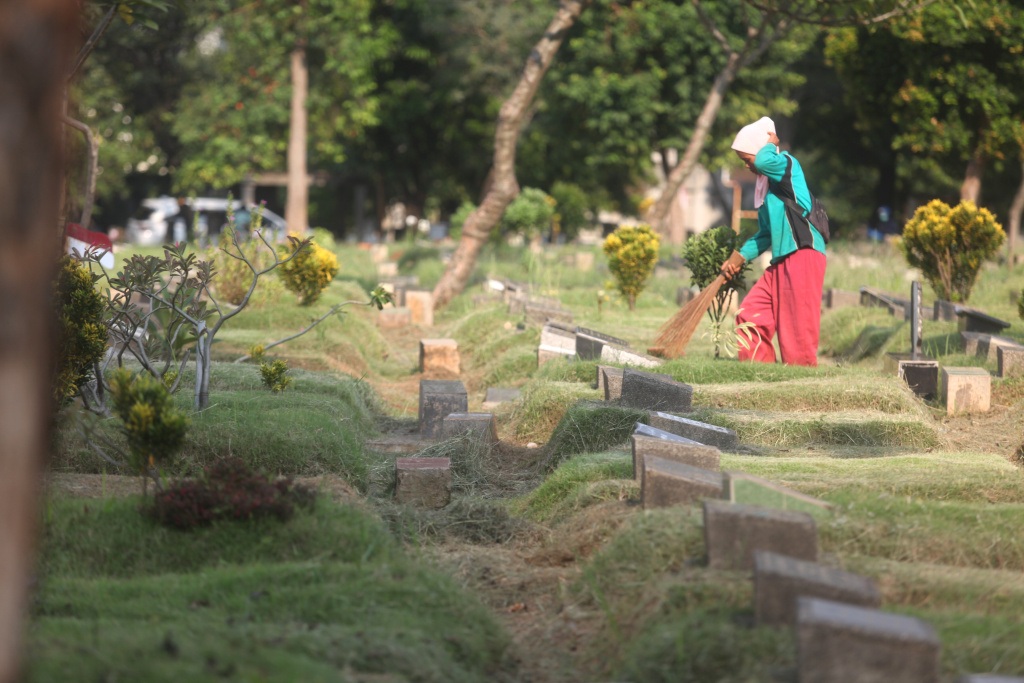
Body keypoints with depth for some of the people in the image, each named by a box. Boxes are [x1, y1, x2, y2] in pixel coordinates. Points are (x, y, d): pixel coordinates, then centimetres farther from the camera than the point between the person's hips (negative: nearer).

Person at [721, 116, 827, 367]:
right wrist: (739, 257, 17)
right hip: (782, 261, 9)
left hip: (803, 254, -9)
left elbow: (764, 162, -28)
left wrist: (770, 144, -6)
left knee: (798, 329, -9)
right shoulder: (765, 186, 22)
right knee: (749, 315, 5)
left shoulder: (788, 164, -4)